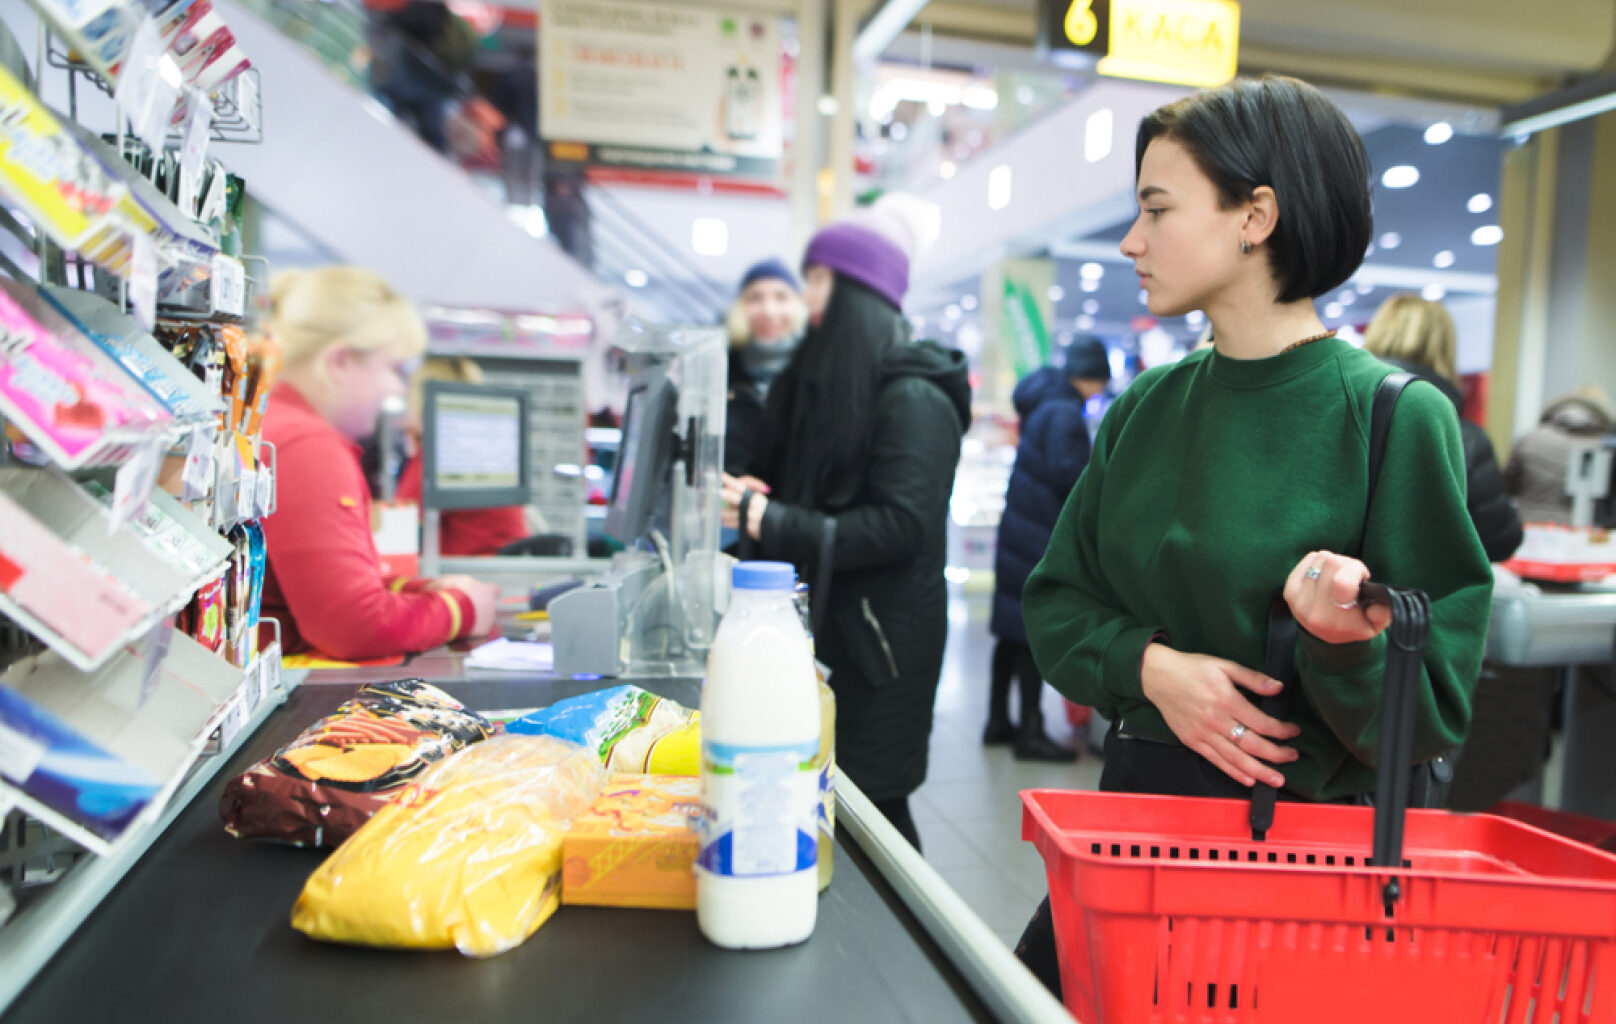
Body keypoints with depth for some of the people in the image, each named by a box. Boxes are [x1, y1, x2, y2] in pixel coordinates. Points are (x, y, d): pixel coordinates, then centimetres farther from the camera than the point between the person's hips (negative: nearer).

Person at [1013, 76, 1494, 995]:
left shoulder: (1396, 414, -13)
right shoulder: (1147, 407, 1)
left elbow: (1434, 707, -10)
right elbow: (1058, 600, 4)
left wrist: (1346, 642, -31)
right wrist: (1151, 664, -15)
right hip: (1136, 801, 5)